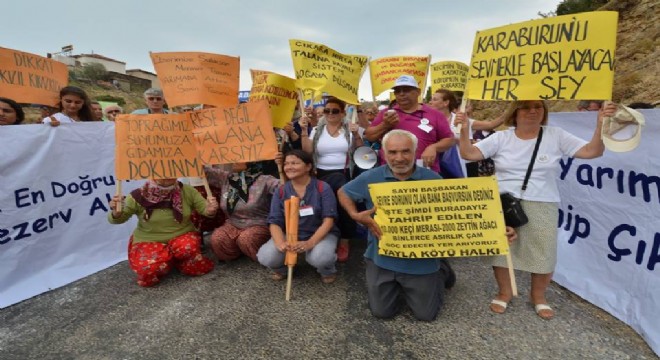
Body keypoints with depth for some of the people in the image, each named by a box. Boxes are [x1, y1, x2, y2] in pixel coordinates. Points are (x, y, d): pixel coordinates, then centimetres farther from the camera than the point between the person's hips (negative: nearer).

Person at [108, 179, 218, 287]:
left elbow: (205, 209, -5)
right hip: (149, 241, 0)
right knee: (148, 268, -30)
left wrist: (210, 210, -30)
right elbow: (118, 219, -4)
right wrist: (116, 213, -29)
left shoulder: (187, 191, -10)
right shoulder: (138, 196, -14)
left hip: (182, 236, 1)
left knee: (188, 247, -34)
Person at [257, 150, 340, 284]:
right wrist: (280, 243, -29)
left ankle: (328, 271, 5)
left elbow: (328, 221, -15)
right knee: (265, 257, -24)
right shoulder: (280, 192, -2)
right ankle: (281, 268, 14)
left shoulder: (323, 188, -11)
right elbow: (275, 223, -6)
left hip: (321, 234, -2)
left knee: (320, 258, -35)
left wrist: (310, 243, -30)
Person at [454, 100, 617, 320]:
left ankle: (538, 297, 35)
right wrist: (464, 130, -21)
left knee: (544, 253, 8)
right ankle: (504, 292, 32)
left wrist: (601, 125, -17)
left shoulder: (556, 136, 2)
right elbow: (469, 154, -7)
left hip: (541, 207, 1)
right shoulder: (501, 138, 0)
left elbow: (592, 151, -3)